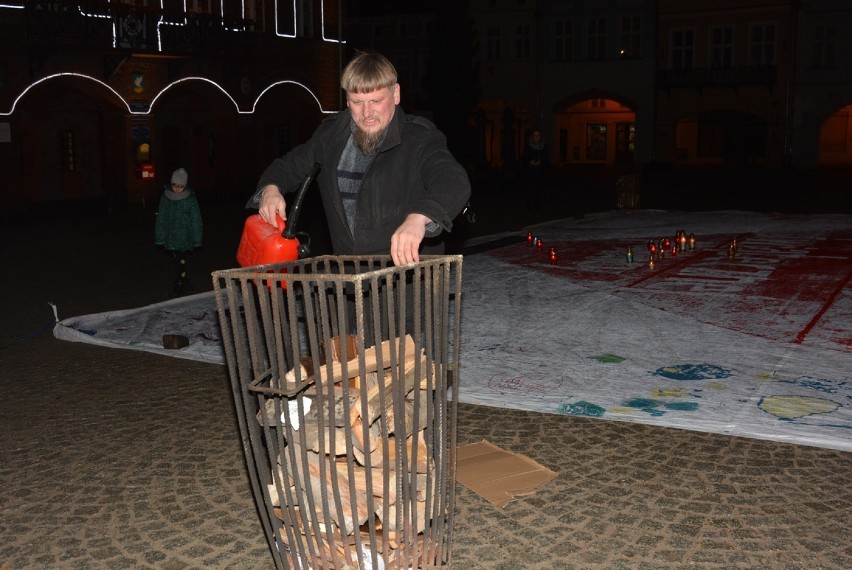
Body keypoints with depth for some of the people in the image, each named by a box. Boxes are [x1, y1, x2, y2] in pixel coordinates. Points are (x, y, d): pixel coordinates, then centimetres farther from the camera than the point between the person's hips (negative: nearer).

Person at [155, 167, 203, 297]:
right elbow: (160, 218, 2)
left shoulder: (190, 198, -9)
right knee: (177, 259, 13)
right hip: (171, 236, 3)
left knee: (182, 260, -3)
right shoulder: (165, 197, -3)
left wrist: (196, 239, -4)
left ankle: (180, 284, 7)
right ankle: (184, 282, 27)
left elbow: (196, 219, -5)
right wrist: (160, 237, 2)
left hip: (185, 236, -3)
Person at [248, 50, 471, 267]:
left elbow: (454, 182, -23)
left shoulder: (420, 138, -5)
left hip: (410, 267, -4)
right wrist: (270, 189, 3)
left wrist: (418, 218, -43)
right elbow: (288, 166, 27)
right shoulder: (331, 134, 12)